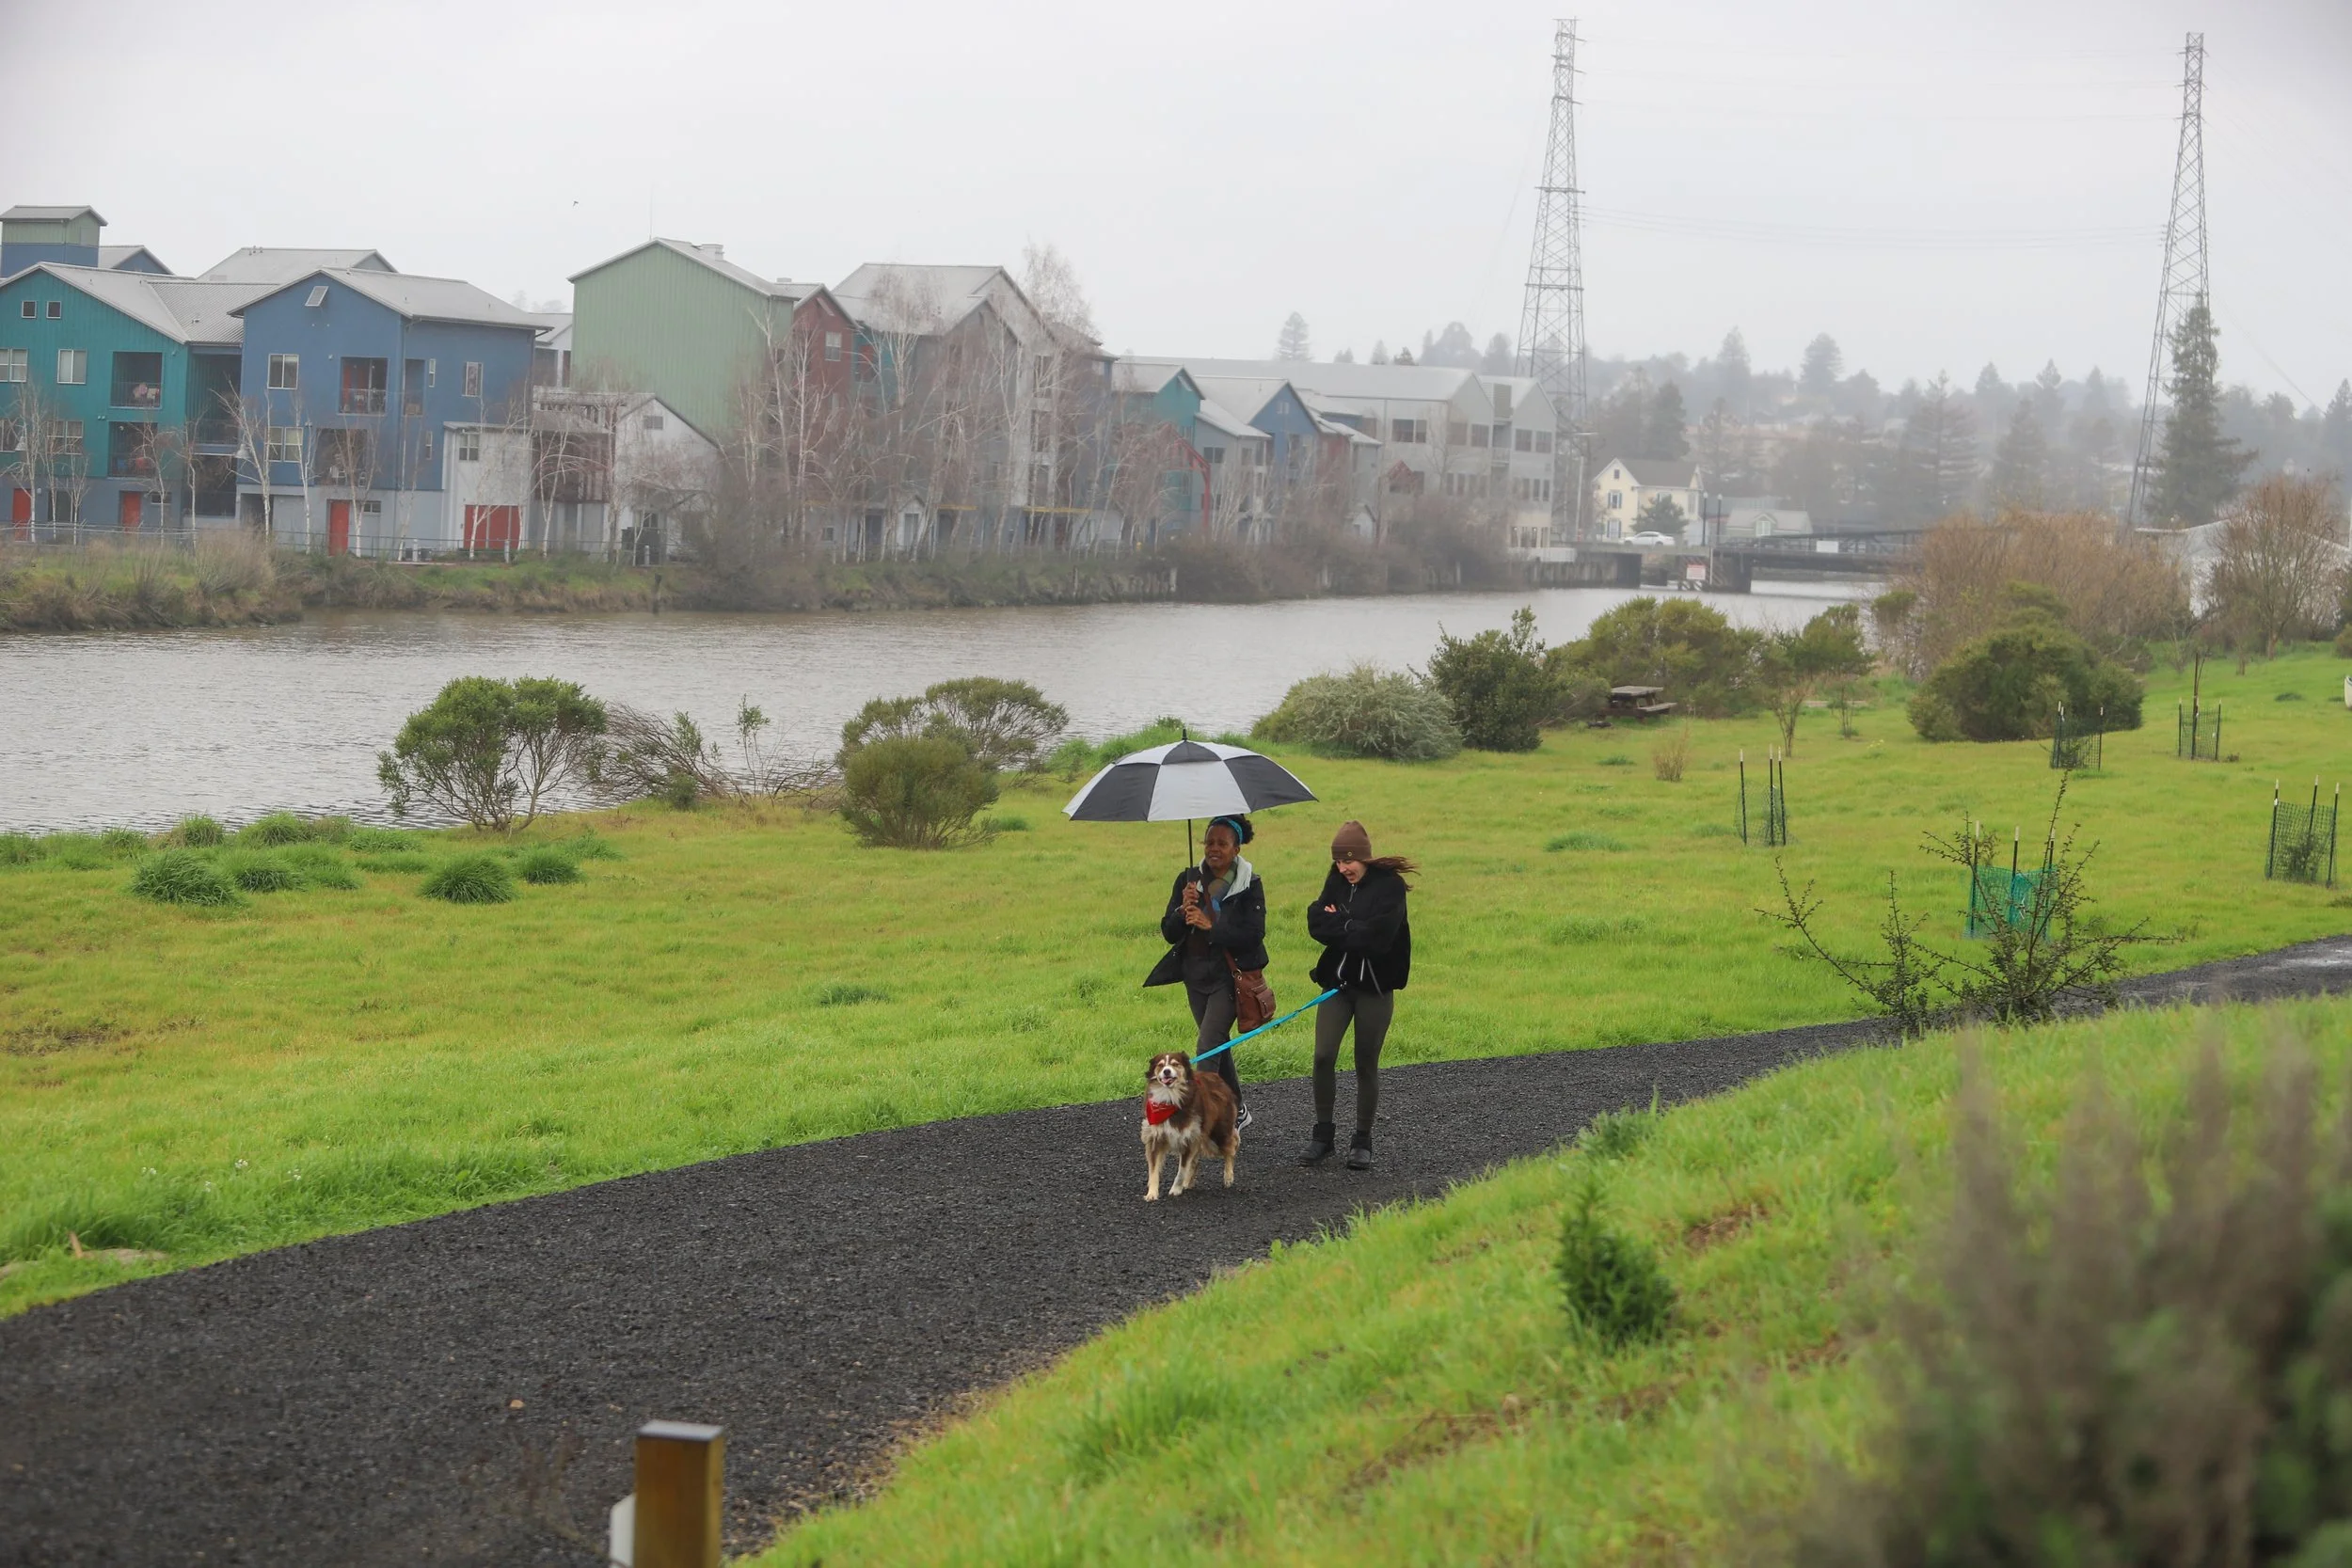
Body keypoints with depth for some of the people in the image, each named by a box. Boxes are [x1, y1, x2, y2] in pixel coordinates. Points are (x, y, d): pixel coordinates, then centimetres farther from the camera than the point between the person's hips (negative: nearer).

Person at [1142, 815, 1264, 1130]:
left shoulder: (1249, 885, -9)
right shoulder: (1189, 879, 2)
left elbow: (1254, 935, -18)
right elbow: (1169, 932, -2)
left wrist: (1210, 927, -26)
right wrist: (1182, 910, -22)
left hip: (1229, 975, -5)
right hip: (1196, 974, 5)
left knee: (1207, 1047, -15)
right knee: (1218, 1045, 17)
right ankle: (1237, 1110, 33)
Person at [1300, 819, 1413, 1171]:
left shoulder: (1390, 885, -11)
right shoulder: (1336, 882, 6)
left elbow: (1378, 936, -22)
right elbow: (1316, 925, -4)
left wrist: (1337, 924, -11)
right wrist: (1352, 929, -18)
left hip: (1375, 986, -4)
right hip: (1337, 981, 4)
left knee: (1367, 1064, 4)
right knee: (1323, 1056, -7)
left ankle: (1362, 1141, 16)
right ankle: (1324, 1134, 6)